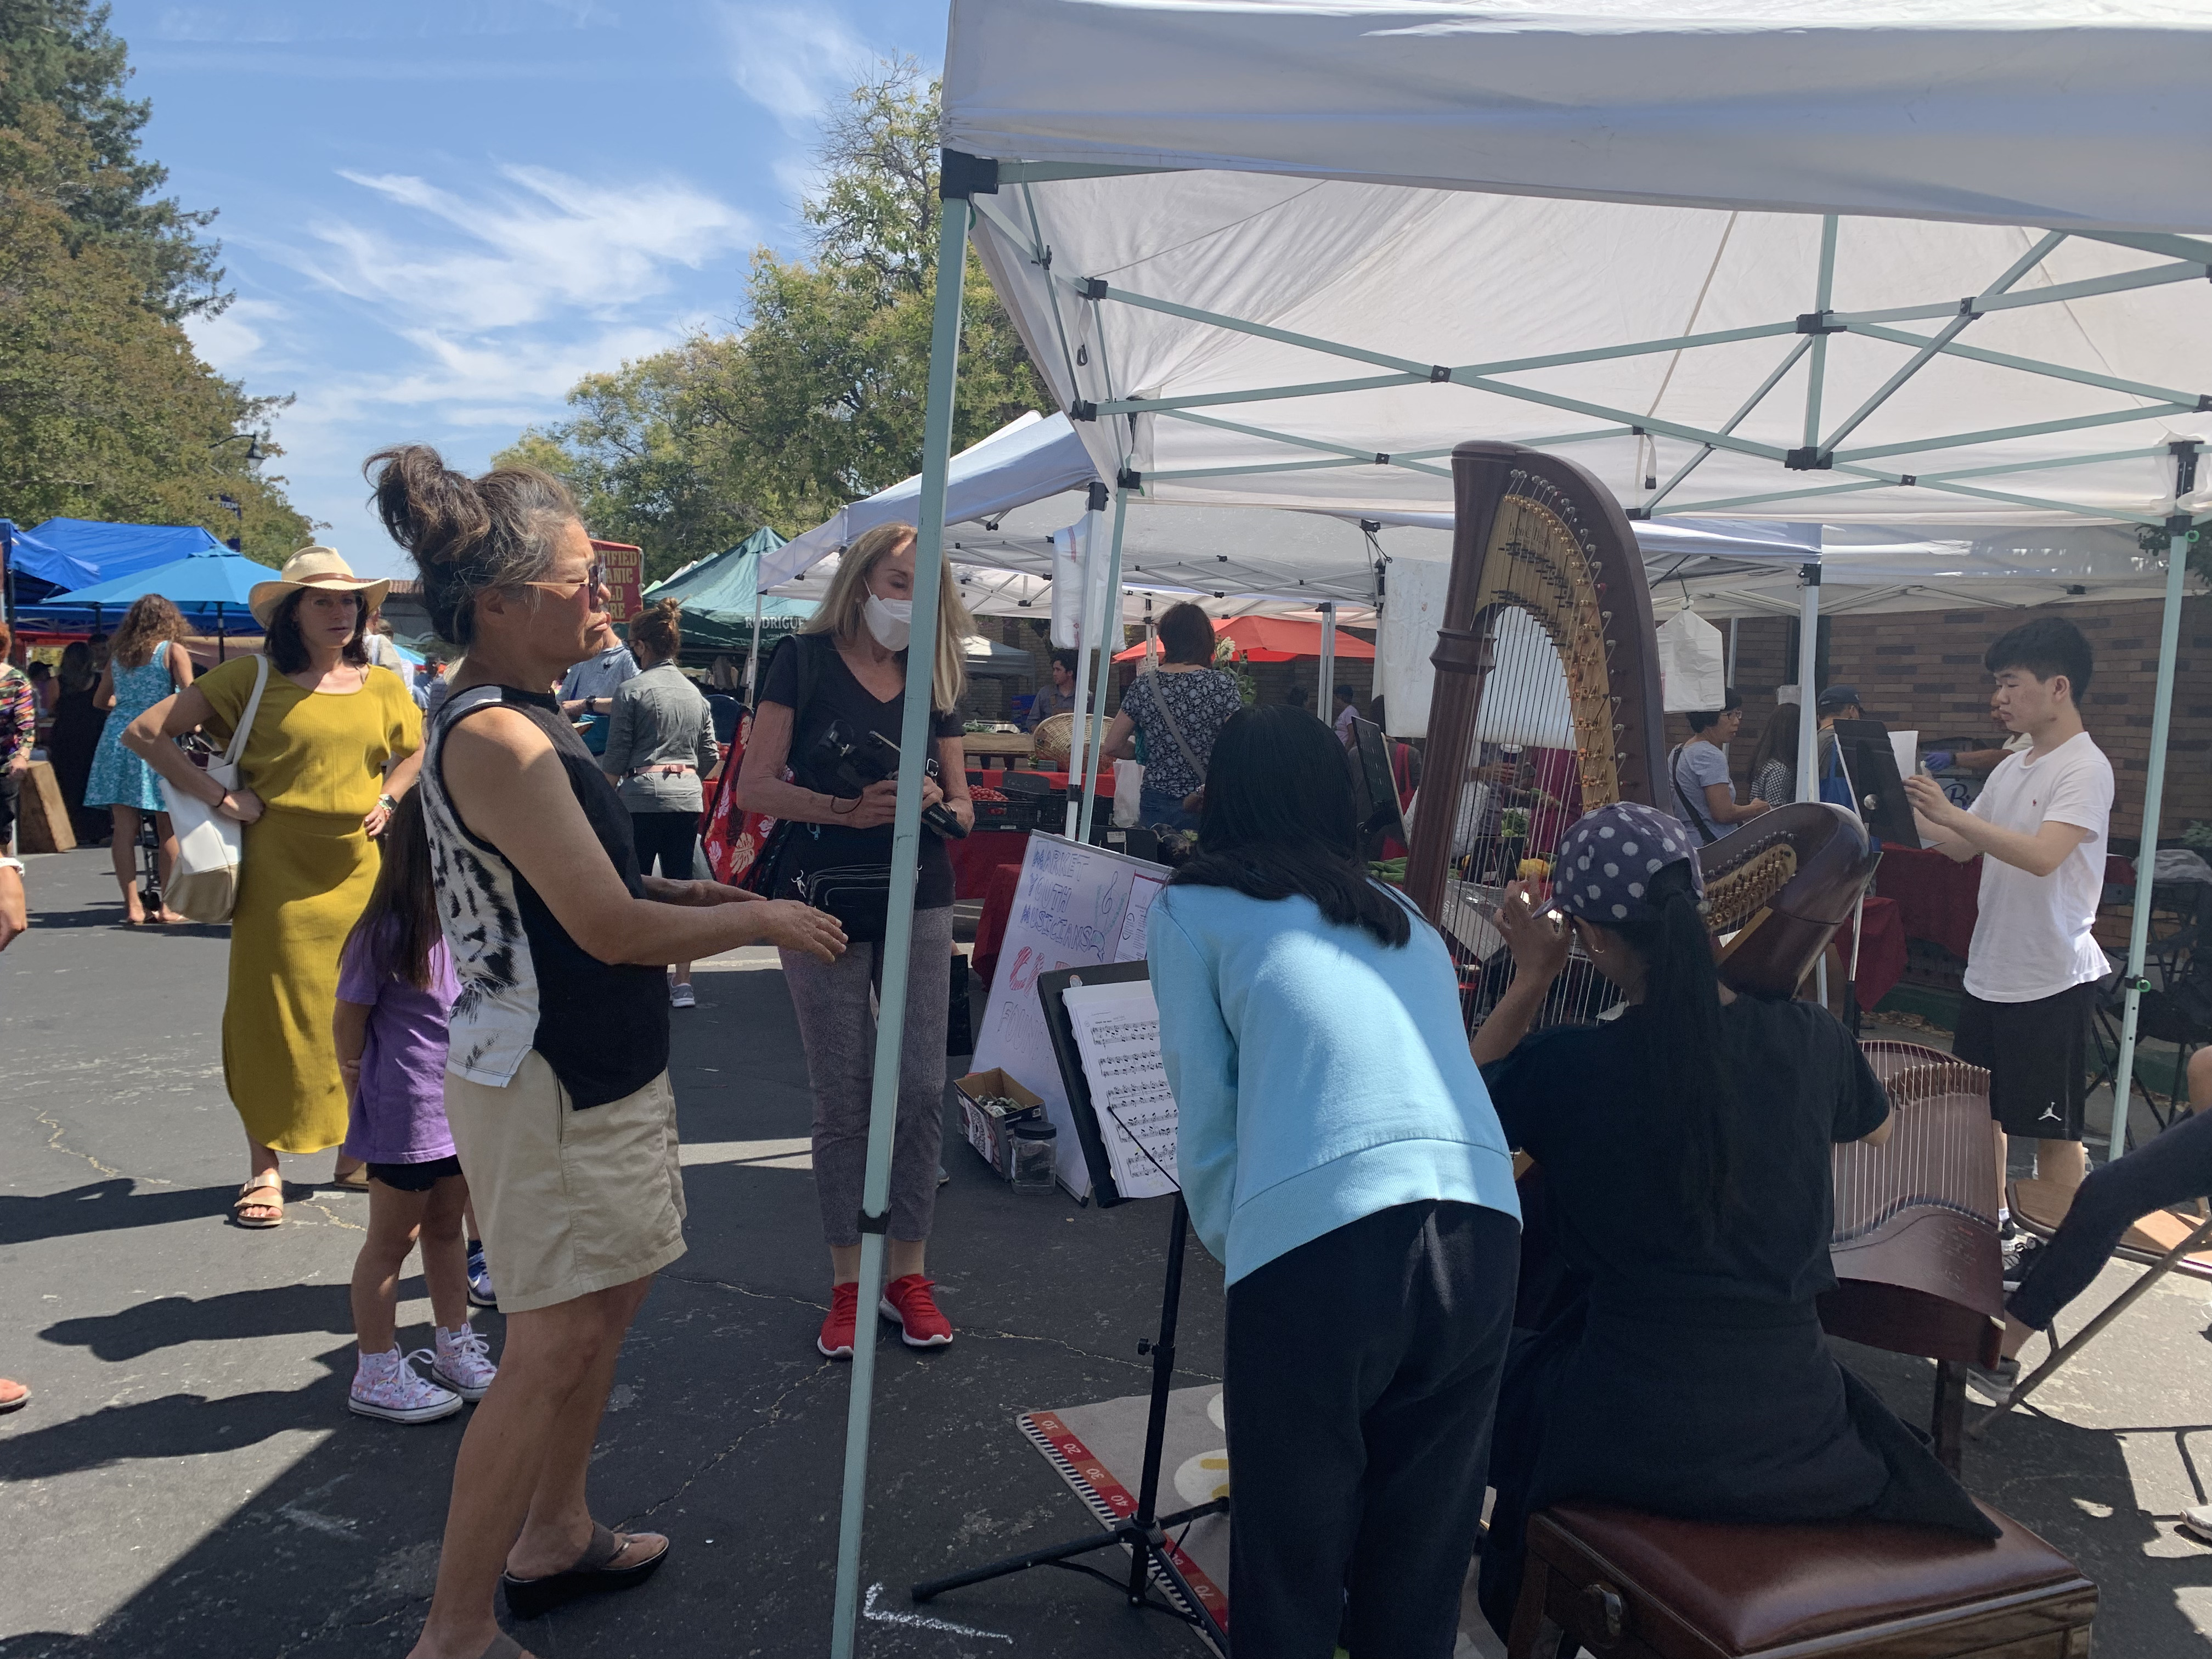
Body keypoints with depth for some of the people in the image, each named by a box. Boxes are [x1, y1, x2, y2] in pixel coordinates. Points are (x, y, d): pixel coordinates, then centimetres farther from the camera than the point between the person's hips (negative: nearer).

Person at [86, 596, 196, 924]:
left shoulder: (118, 653, 14)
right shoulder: (173, 650, -1)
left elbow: (100, 700, 20)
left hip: (117, 736, 5)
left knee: (124, 829, 4)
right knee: (168, 830, 4)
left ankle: (133, 905, 4)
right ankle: (168, 905, 5)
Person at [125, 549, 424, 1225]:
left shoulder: (382, 685, 7)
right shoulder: (252, 678, -4)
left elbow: (416, 750, 25)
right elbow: (144, 732, -5)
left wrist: (386, 800, 7)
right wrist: (218, 796, -10)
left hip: (360, 869, 3)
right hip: (279, 871, -3)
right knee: (272, 1014, 2)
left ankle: (355, 1153, 24)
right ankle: (265, 1169, 14)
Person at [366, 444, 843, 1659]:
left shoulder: (520, 718, 9)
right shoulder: (494, 737, -23)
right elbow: (610, 929, -24)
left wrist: (693, 895, 7)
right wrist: (761, 922, -12)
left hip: (597, 1070, 10)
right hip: (548, 1084, -10)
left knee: (612, 1293, 20)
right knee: (554, 1347, -1)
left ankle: (553, 1536, 38)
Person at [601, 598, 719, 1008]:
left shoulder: (631, 690, -5)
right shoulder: (695, 693, 10)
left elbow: (615, 758, -5)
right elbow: (710, 755, 13)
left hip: (642, 797, -5)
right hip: (688, 798, 5)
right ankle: (682, 983, 10)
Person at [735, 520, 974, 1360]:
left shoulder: (934, 677, 10)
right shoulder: (807, 660, -1)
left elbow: (962, 802, 12)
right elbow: (755, 788, -8)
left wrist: (939, 806, -12)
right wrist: (845, 808, -23)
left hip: (919, 899, 3)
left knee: (922, 1088, 1)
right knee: (841, 1098, 3)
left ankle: (908, 1274, 16)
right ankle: (848, 1284, 16)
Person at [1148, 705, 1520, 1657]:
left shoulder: (1192, 909, 13)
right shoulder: (1408, 922, 28)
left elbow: (1207, 1127, 7)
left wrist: (1233, 1254, 19)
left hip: (1320, 1233, -5)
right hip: (1483, 1224, 5)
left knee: (1289, 1574, 12)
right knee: (1423, 1565, 20)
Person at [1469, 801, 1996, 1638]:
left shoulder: (1565, 1064, -19)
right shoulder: (1808, 1035, -10)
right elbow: (1875, 1127, 16)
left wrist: (1532, 977, 7)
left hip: (1633, 1433, -3)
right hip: (1795, 1420, 4)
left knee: (1505, 1362, 29)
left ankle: (1521, 1611, 45)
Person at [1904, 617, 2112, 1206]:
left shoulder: (2086, 768, -15)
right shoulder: (2013, 767, 10)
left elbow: (2042, 855, -29)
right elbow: (1964, 848, 16)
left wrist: (1951, 813, -33)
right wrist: (1911, 814, 0)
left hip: (2051, 979, -8)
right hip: (1990, 969, 8)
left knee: (2054, 1130, 3)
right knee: (1981, 1111, 18)